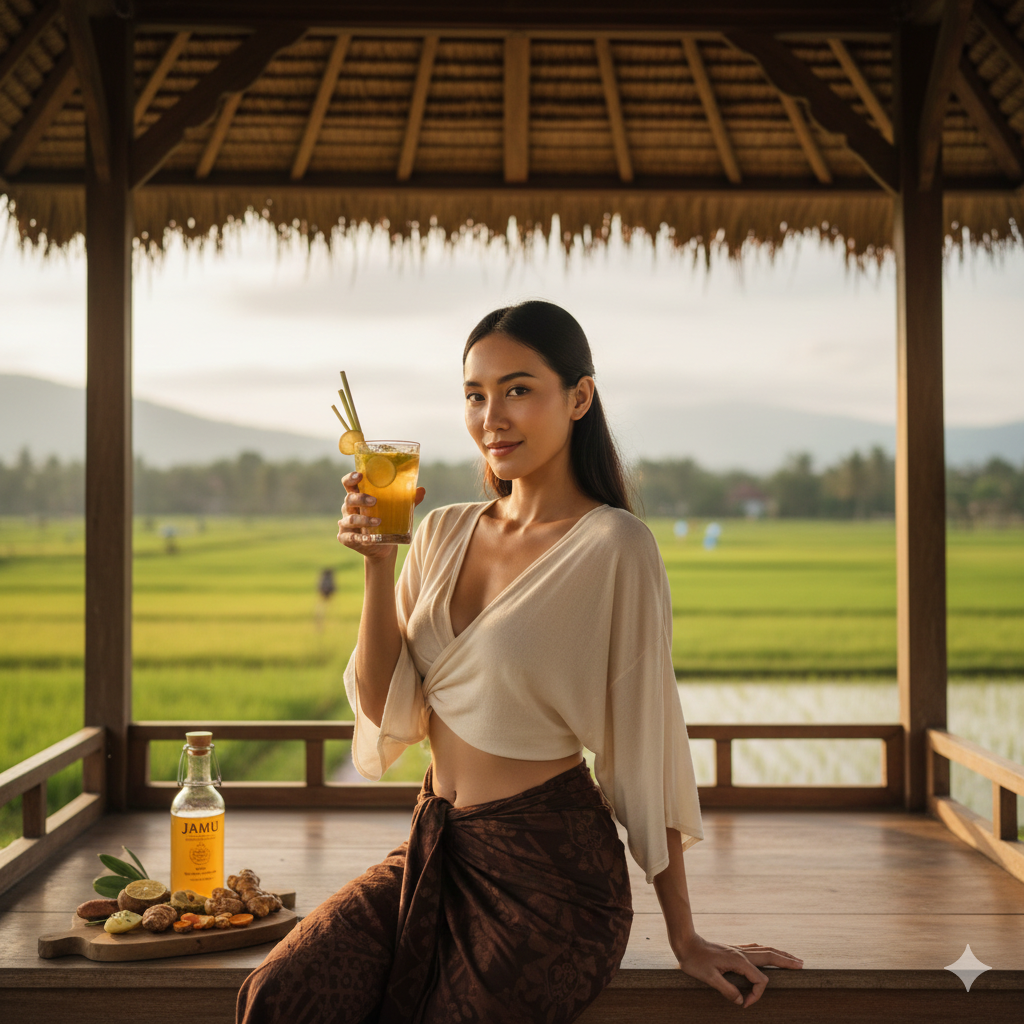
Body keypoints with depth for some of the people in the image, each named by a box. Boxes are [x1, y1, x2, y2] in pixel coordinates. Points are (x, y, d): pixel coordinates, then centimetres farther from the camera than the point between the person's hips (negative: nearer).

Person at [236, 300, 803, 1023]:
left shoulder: (614, 546, -13)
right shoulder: (444, 534, 6)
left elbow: (646, 743, -9)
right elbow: (386, 711, 3)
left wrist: (683, 936, -4)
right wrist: (378, 563, -10)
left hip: (549, 868, -5)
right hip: (435, 850, 5)